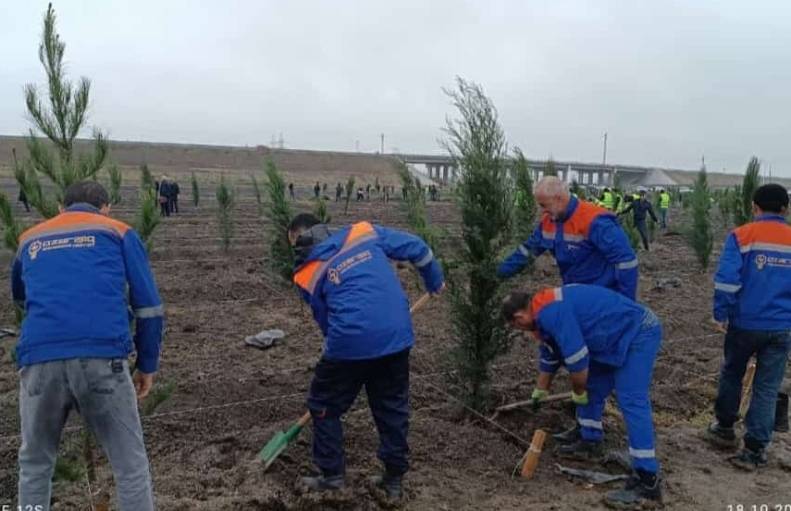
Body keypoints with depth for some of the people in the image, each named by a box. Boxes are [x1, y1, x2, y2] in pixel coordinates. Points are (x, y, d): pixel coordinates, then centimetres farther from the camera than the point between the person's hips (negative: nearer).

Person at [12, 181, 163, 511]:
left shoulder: (30, 238, 26)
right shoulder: (119, 233, 16)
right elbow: (148, 307, 9)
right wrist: (147, 365, 17)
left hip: (39, 359, 3)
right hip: (102, 357, -3)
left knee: (35, 464, 24)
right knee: (130, 464, 10)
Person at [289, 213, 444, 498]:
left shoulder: (308, 276, 6)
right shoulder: (364, 232, 10)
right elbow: (416, 248, 15)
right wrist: (434, 281, 29)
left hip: (351, 343, -3)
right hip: (397, 336, 3)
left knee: (324, 406, 20)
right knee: (393, 406, 19)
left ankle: (331, 474, 28)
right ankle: (394, 478, 29)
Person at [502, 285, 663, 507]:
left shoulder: (551, 313, -23)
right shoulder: (546, 309, 11)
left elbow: (577, 359, -23)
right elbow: (549, 357, 27)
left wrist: (578, 392, -4)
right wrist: (540, 392, 39)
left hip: (639, 333, -10)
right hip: (624, 335, 11)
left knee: (631, 400, -16)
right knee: (592, 387, 17)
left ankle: (647, 481, -15)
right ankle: (590, 442, 32)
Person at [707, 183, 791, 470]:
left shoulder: (742, 236, -7)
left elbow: (726, 279, -16)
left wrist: (721, 314, -7)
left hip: (745, 323, -2)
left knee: (731, 374, 20)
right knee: (767, 388, 7)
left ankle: (725, 428, 34)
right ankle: (754, 450, 7)